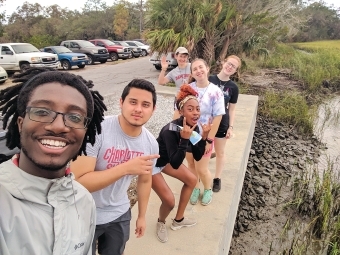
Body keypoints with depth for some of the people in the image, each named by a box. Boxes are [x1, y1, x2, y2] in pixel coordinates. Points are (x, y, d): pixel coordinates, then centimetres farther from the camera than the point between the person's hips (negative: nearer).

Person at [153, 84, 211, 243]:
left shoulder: (194, 127, -12)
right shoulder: (171, 130, -35)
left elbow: (197, 157, -9)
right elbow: (175, 164, -38)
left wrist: (204, 137, -22)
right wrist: (184, 139, -45)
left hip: (167, 160, 8)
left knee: (192, 180, 12)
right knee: (169, 200, -11)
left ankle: (178, 220, 29)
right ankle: (161, 223, 25)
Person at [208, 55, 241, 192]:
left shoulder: (233, 87, -3)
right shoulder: (209, 79, -6)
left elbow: (232, 109, 2)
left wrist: (231, 127, -5)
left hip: (221, 124, 0)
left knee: (220, 152, 14)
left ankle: (217, 178, 32)